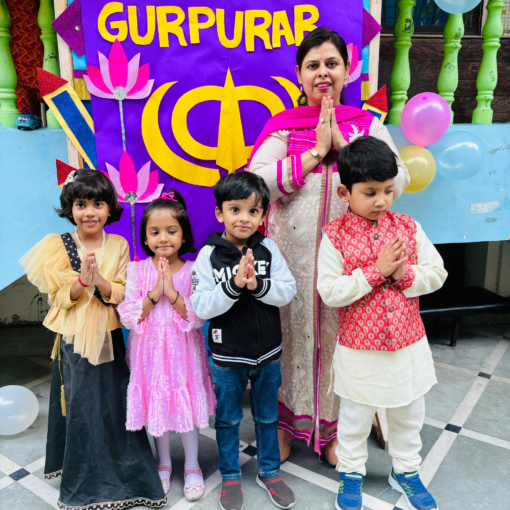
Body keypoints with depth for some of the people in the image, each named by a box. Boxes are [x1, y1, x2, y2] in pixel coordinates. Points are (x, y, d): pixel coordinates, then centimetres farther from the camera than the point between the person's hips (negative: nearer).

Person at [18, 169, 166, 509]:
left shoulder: (118, 246, -2)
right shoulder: (59, 246, -5)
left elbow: (122, 296, -5)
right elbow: (59, 298, -7)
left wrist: (100, 280, -25)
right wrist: (81, 280, -26)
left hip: (108, 337, 1)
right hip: (74, 339, -1)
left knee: (114, 402, 7)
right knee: (80, 405, 8)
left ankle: (122, 472, 29)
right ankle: (84, 481, 29)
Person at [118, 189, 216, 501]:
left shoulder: (193, 271, -8)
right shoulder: (137, 270, -5)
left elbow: (199, 318, -13)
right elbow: (127, 317, -10)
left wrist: (173, 294, -23)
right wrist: (154, 295, -21)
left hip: (183, 352, -1)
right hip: (150, 351, 2)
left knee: (188, 407, 10)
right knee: (155, 406, 15)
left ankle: (192, 466, 34)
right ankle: (164, 463, 40)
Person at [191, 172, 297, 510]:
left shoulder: (269, 249, -7)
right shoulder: (209, 255, -13)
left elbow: (288, 291, -11)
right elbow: (201, 307, -17)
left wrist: (257, 284, -27)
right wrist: (233, 285, -30)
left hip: (268, 352, 2)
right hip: (227, 355, -2)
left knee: (268, 416, 20)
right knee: (228, 418, 17)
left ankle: (269, 472, 41)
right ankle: (231, 476, 39)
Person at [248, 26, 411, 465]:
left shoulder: (367, 125, 8)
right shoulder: (283, 126, 3)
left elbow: (398, 182, -6)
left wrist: (343, 144, -11)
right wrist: (315, 152, -14)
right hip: (293, 249, -1)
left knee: (340, 333, 9)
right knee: (292, 328, 9)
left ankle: (334, 427, 31)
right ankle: (285, 421, 32)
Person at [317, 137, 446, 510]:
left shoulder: (408, 227, -3)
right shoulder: (335, 235, -13)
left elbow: (437, 273, -1)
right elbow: (330, 292, -19)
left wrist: (404, 273, -20)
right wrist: (376, 270, -24)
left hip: (408, 343, 4)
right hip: (359, 349, -3)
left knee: (409, 414, 22)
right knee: (355, 417, 16)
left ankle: (406, 471, 46)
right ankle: (351, 473, 40)